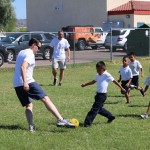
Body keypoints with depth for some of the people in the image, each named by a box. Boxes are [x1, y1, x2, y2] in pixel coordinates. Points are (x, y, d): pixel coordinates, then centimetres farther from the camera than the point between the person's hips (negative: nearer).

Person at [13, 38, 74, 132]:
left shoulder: (21, 53, 22)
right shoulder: (30, 54, -7)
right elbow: (23, 67, -23)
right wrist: (25, 82, -30)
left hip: (16, 85, 9)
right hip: (28, 83, -9)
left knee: (28, 105, 16)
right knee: (46, 99, -9)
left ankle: (31, 126, 0)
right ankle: (60, 120, -16)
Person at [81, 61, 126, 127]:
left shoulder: (107, 75, -11)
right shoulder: (98, 75, 11)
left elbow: (114, 81, -5)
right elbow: (93, 81, 24)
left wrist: (121, 88, -1)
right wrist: (85, 84, 16)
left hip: (102, 95, -8)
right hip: (98, 94, 8)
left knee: (95, 109, -7)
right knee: (99, 108, 15)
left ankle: (88, 122, -5)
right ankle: (110, 116, 33)